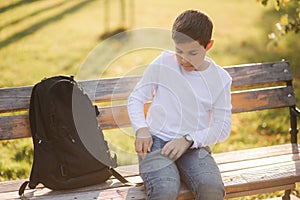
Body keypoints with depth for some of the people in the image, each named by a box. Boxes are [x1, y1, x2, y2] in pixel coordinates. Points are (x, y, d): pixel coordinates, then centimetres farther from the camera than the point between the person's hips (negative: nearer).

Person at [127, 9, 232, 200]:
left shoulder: (220, 79, 4)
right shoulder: (163, 63, 3)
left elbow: (223, 127, 3)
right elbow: (136, 98, 9)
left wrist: (188, 140, -11)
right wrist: (141, 129, -9)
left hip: (193, 147, 1)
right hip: (156, 143, -1)